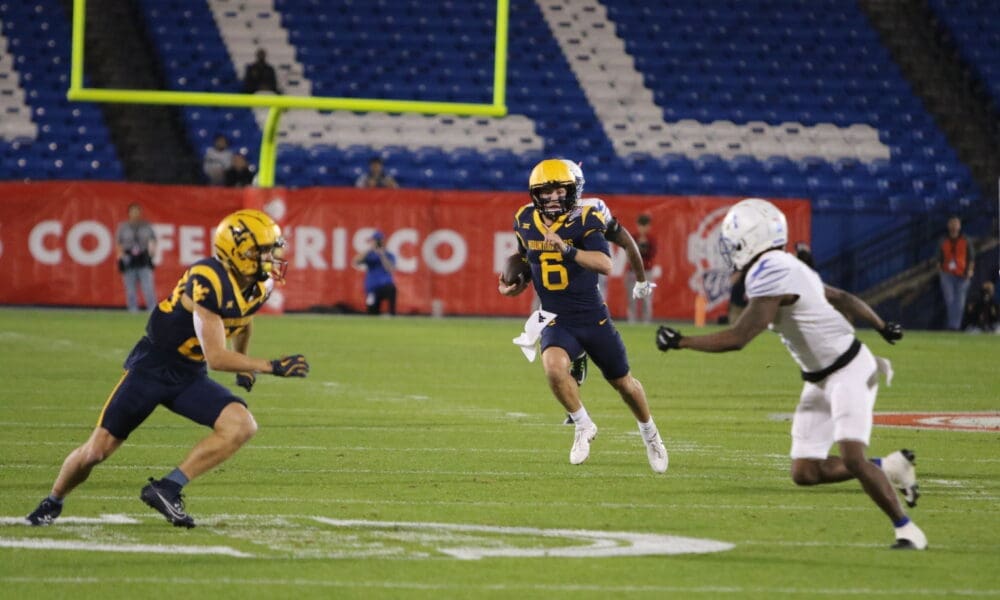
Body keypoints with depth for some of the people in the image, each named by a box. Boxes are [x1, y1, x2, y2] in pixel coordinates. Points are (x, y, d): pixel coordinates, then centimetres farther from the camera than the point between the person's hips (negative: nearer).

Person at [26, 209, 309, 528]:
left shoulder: (260, 285, -3)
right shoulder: (209, 282, -28)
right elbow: (216, 358, -28)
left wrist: (244, 364, 26)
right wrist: (271, 367, -27)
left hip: (190, 376, 6)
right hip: (151, 368, -6)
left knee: (242, 426, -19)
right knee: (97, 450, -2)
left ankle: (167, 489, -13)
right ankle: (53, 502, 27)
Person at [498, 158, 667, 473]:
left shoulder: (584, 221, -16)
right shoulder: (526, 221, -1)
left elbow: (605, 264, -32)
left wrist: (567, 249, -45)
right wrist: (517, 284, 6)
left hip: (593, 318, -2)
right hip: (556, 320, 2)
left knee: (623, 383, 13)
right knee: (553, 366, -30)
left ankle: (649, 432, 43)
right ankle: (583, 426, -7)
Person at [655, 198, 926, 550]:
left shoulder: (771, 276, -22)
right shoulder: (785, 269, 8)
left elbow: (737, 338, -25)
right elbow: (842, 299, 20)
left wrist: (680, 342, -15)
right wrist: (881, 327, 32)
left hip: (849, 372, -9)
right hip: (821, 380, 9)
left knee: (852, 458, -20)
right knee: (805, 473, 2)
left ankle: (907, 531, -7)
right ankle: (891, 468, 17)